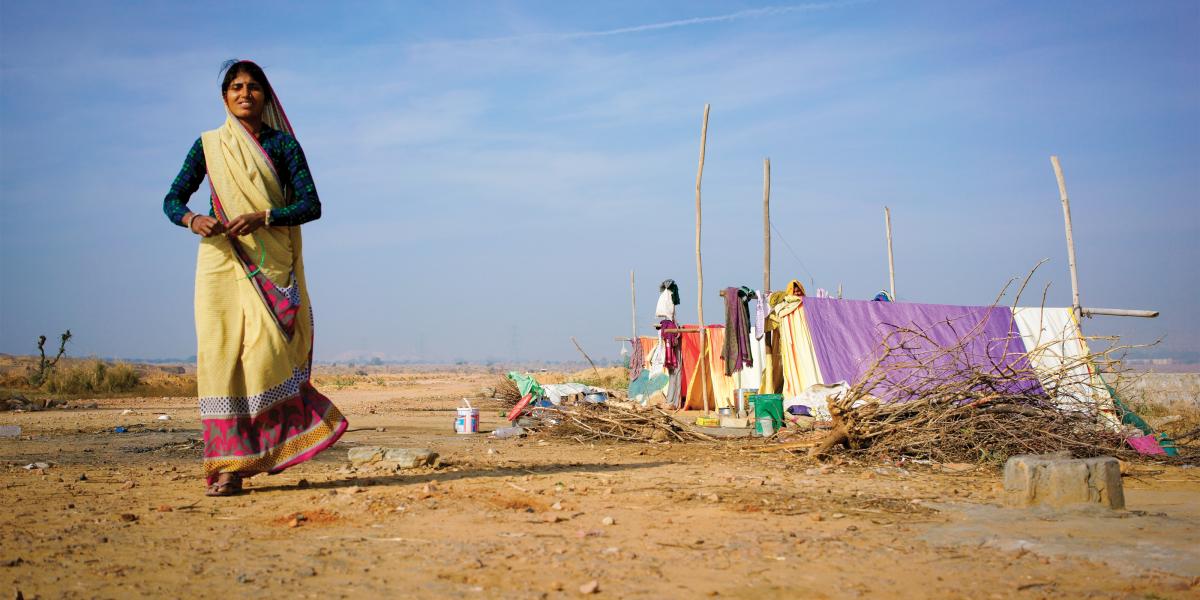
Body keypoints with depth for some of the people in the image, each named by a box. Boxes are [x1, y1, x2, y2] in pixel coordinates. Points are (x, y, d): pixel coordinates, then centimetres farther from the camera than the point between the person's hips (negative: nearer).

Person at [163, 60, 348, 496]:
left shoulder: (282, 144, 7)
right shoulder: (208, 146, 12)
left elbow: (311, 205, -1)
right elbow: (172, 199, 11)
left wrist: (262, 217, -16)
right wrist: (193, 220, -12)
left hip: (271, 263, -1)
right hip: (221, 261, 1)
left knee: (266, 349, -15)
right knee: (221, 353, -7)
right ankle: (228, 464, -4)